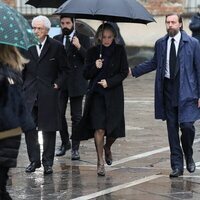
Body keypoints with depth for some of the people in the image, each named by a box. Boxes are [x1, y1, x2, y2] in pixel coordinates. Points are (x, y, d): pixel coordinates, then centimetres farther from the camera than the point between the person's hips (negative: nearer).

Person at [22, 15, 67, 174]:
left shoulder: (56, 47, 0)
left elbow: (63, 70, 5)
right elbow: (21, 69, 12)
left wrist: (58, 84, -6)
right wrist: (23, 86, 4)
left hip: (49, 94, -2)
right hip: (30, 94, 2)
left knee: (49, 129, 4)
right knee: (29, 129, 1)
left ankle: (48, 162, 12)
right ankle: (34, 160, 13)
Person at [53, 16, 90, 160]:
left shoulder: (83, 39, 1)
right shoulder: (56, 40, 11)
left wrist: (79, 47, -21)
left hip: (76, 83, -3)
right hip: (60, 83, 3)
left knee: (76, 117, 1)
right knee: (59, 114, 4)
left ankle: (75, 148, 8)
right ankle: (65, 143, 23)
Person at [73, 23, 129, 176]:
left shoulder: (119, 50, 3)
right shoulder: (93, 52, 5)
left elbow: (124, 72, 1)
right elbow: (86, 75, 5)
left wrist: (109, 82, -11)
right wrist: (95, 67, -15)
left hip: (114, 94, 0)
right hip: (97, 94, 0)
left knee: (114, 128, 0)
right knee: (99, 128, -10)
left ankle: (107, 148, 35)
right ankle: (100, 162, 0)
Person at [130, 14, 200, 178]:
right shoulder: (160, 44, 8)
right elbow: (154, 63, 22)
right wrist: (133, 71, 14)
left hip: (186, 91, -3)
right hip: (167, 90, 4)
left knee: (186, 125, -13)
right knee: (172, 128, 6)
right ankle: (177, 165, 13)